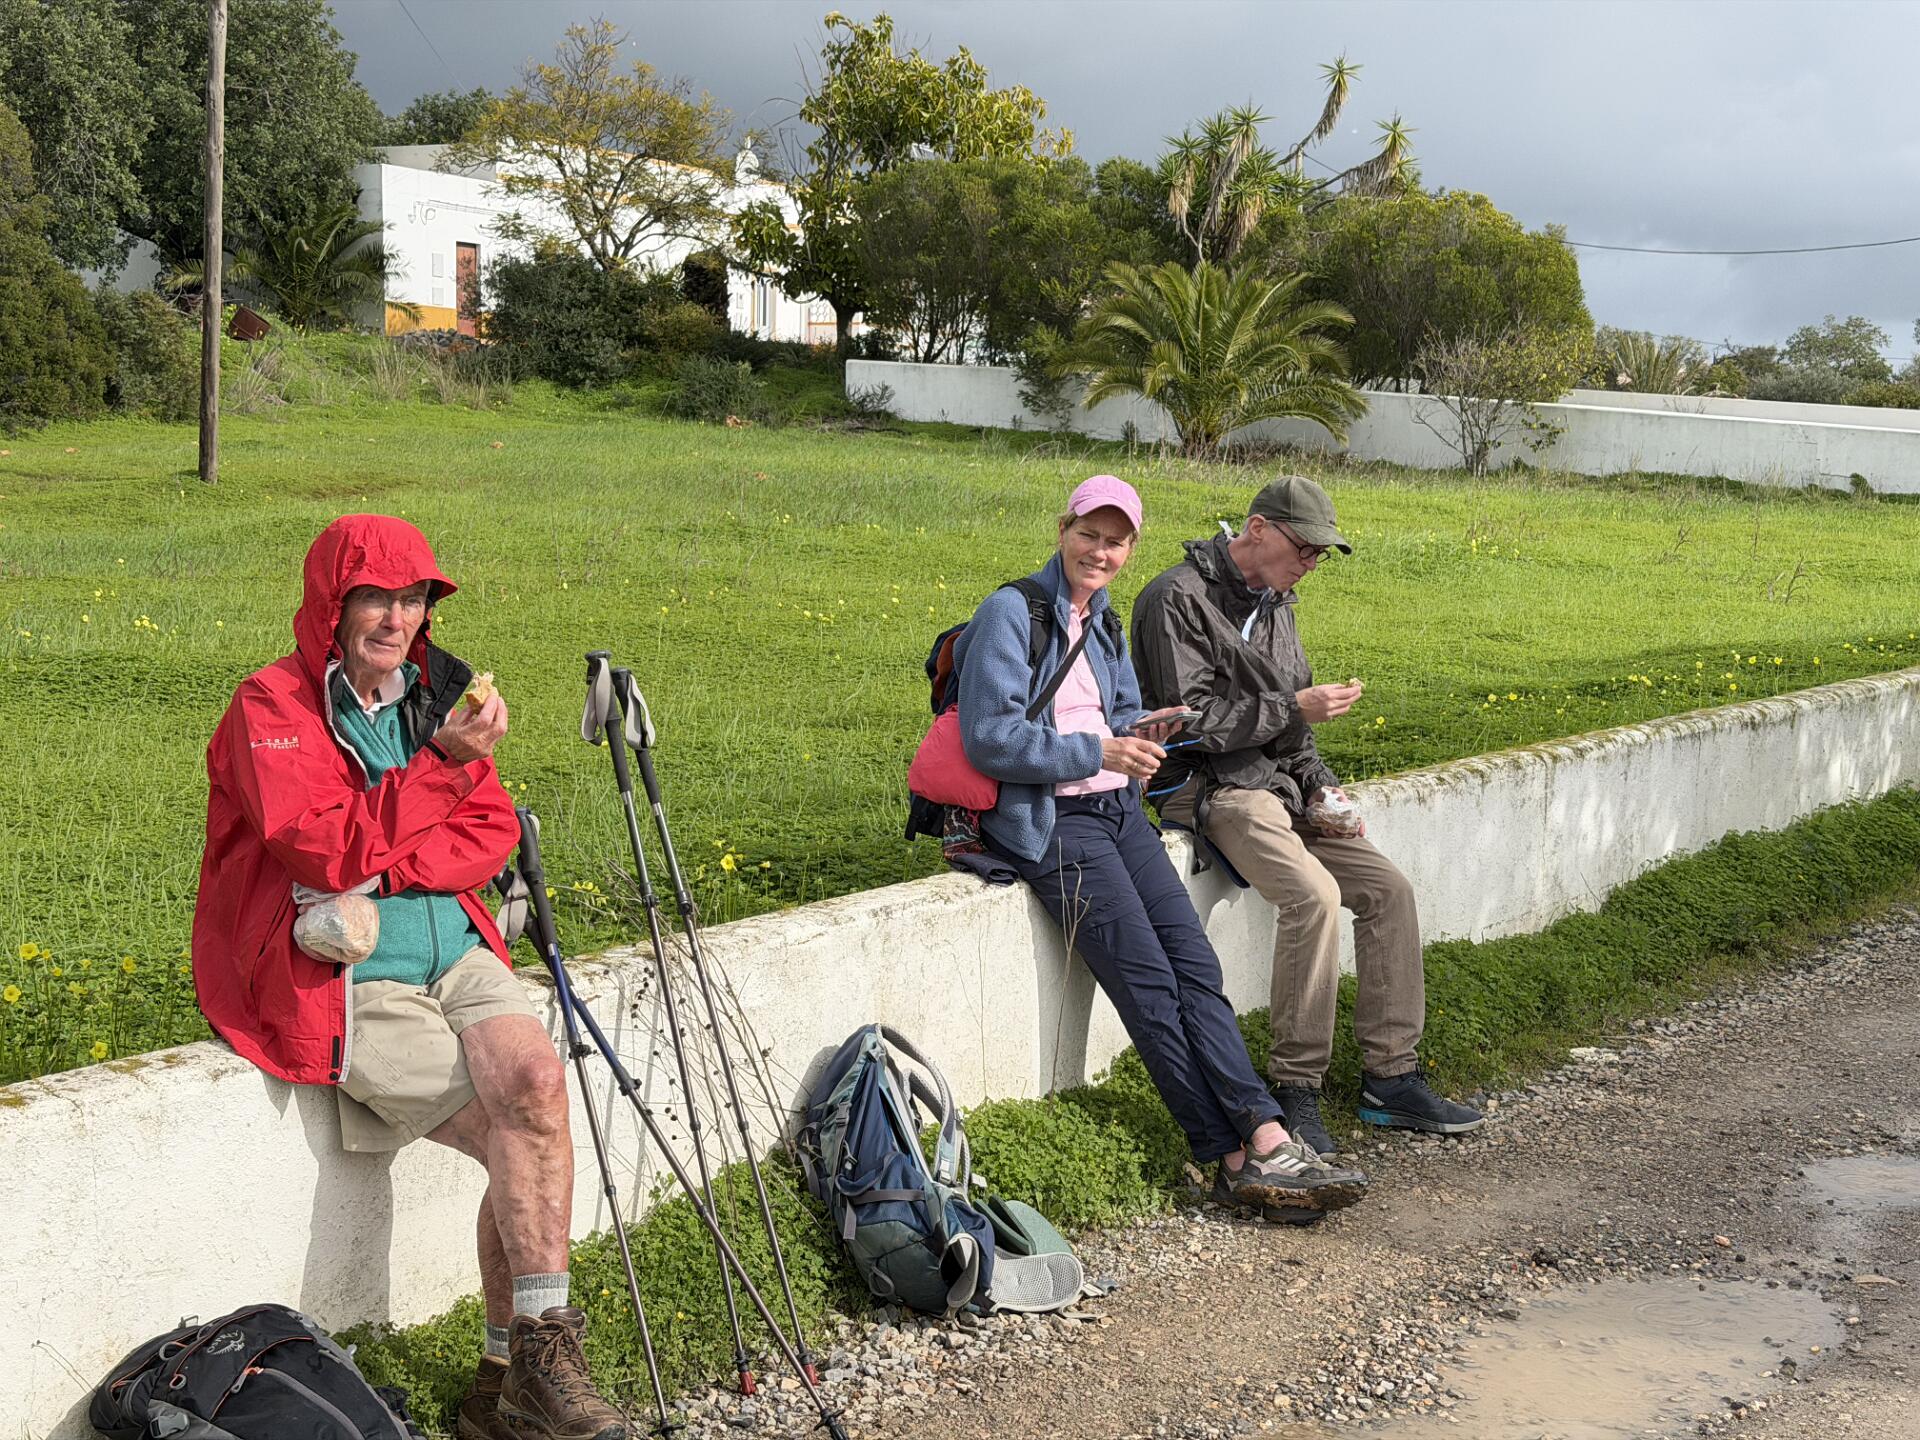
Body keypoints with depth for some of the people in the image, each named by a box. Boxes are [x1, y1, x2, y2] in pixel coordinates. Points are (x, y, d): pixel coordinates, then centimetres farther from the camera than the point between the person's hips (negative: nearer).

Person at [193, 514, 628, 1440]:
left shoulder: (431, 694, 15)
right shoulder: (273, 707, -5)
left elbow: (492, 832, 7)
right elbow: (328, 848, -17)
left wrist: (385, 875, -10)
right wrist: (444, 764, -22)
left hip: (453, 951, 5)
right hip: (342, 983, -5)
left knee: (536, 1076, -23)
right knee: (522, 1129, -20)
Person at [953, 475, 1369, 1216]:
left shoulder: (1104, 624, 17)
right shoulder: (1011, 613, -7)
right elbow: (988, 738, -15)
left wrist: (1140, 733, 1)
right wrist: (1098, 752, -19)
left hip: (1117, 809, 8)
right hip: (1049, 820, -7)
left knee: (1196, 965, -9)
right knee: (1148, 983, -13)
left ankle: (1264, 1137, -16)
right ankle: (1236, 1159, -9)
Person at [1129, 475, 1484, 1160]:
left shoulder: (1274, 602, 17)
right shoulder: (1179, 599, -11)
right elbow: (1190, 719, -18)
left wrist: (1322, 789, 7)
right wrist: (1296, 709, -18)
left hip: (1278, 782, 9)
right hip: (1212, 787, -9)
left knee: (1388, 889, -5)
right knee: (1314, 894, -29)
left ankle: (1390, 1077, 0)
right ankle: (1296, 1089, -20)